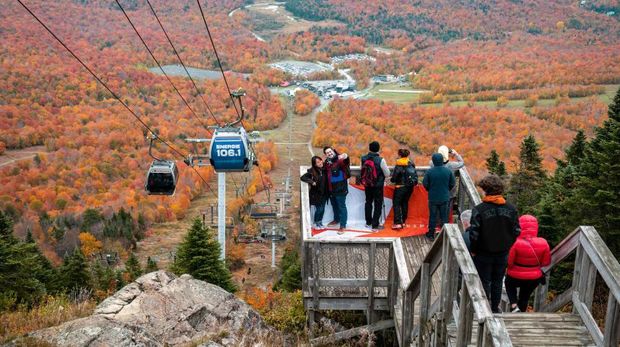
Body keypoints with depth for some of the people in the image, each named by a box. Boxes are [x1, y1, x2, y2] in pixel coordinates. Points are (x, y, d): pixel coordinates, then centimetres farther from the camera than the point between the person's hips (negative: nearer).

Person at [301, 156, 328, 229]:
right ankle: (315, 223, 22)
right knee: (319, 209, 1)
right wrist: (311, 182, -24)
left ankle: (320, 222, 32)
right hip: (316, 194, -4)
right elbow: (302, 177, -17)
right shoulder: (312, 171, -16)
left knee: (322, 209, 12)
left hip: (324, 193, 4)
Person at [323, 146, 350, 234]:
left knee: (341, 206, -2)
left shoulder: (340, 160, -15)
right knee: (334, 205, 23)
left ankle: (343, 226, 4)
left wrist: (345, 158, -62)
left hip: (340, 188, -7)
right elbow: (324, 172, 18)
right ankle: (336, 220, 44)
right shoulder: (326, 162, 6)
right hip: (331, 188, 7)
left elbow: (346, 163, -38)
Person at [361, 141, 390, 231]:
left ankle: (368, 222, 32)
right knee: (378, 205, 6)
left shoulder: (363, 159, -8)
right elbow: (387, 174, -12)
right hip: (378, 186, -4)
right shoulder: (381, 160, -20)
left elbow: (362, 171, 4)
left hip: (367, 185, 4)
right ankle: (375, 225, 7)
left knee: (368, 202, 20)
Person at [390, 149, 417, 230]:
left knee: (397, 204, -2)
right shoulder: (411, 164, 5)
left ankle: (398, 222, -11)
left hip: (400, 187, -6)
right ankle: (403, 221, 21)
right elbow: (416, 175, 7)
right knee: (405, 203, 16)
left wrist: (391, 180, 7)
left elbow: (394, 177, -14)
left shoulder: (399, 165, -14)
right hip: (410, 187, 6)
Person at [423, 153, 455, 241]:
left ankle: (431, 234, 18)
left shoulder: (430, 171, -16)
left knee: (432, 216, 10)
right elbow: (453, 183, 1)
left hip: (433, 198, -1)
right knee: (444, 216, 13)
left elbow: (425, 184, -7)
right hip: (444, 198, 1)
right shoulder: (448, 171, -9)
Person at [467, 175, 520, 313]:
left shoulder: (479, 209, -19)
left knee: (484, 282, 11)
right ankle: (495, 308, 28)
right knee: (497, 281, 18)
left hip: (484, 254, -3)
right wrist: (507, 246, 11)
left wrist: (473, 250, -4)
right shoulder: (511, 209, -6)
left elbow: (474, 233, -18)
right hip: (503, 253, 4)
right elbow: (516, 231, -2)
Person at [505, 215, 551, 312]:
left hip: (515, 277, -2)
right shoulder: (543, 243, -16)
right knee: (525, 297, 27)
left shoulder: (516, 243, -27)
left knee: (509, 284, 31)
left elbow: (509, 262, -19)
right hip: (534, 279, 2)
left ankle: (514, 306, 11)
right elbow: (546, 262, -5)